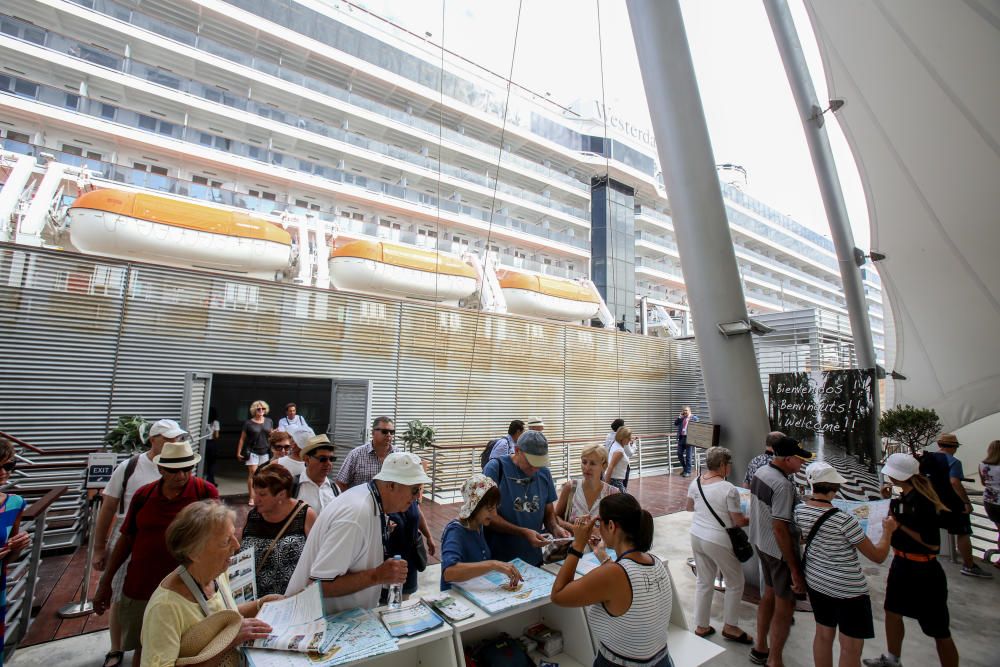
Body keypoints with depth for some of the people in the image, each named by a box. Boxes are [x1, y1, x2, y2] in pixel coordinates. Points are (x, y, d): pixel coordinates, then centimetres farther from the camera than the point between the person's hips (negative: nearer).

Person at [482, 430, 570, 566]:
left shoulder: (544, 472, -1)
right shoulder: (495, 468, -17)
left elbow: (549, 513, 8)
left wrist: (555, 528, -13)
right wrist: (523, 533, -24)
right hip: (499, 559, -4)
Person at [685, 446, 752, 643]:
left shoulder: (696, 482, -1)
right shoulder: (729, 489, -20)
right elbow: (739, 521, -12)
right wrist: (752, 519, 7)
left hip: (697, 537, 6)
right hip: (718, 542, -6)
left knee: (704, 582, 19)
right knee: (735, 583, 18)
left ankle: (701, 626, 30)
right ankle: (730, 627, 30)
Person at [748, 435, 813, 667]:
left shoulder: (760, 472, 1)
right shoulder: (783, 485, -27)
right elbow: (780, 529, -27)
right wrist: (794, 569, -21)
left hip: (761, 543, 9)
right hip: (780, 551, -9)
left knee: (769, 595, 23)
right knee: (785, 605, 6)